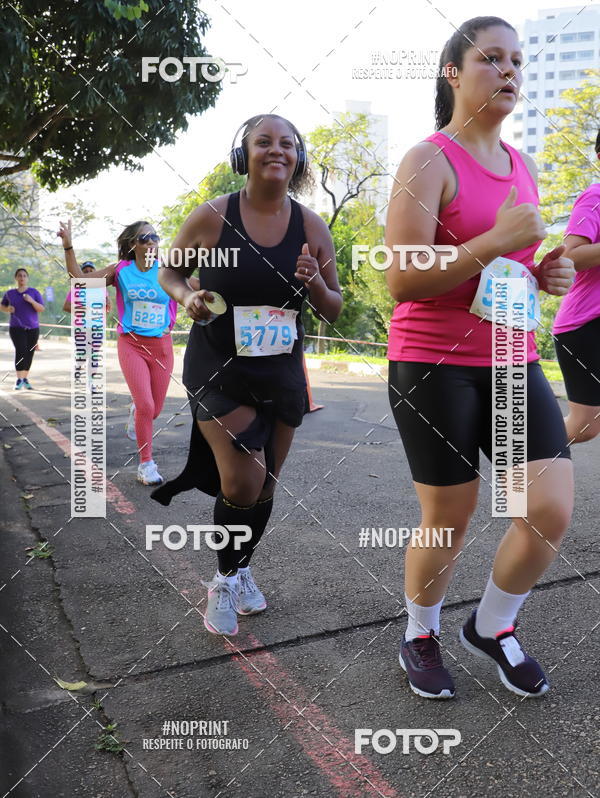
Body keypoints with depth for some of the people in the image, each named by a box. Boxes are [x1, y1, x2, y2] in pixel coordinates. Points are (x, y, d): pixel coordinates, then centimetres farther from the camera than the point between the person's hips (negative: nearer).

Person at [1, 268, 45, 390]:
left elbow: (42, 309, -6)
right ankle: (19, 380, -19)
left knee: (29, 353, 5)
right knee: (20, 351, -19)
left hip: (33, 328, 1)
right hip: (16, 328, -1)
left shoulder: (34, 292, 1)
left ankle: (26, 379, 21)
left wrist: (31, 301, -22)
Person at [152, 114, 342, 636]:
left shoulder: (312, 227, -3)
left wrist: (314, 283, -18)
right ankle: (225, 580, 17)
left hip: (282, 372, 4)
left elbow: (334, 311, 4)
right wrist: (187, 297, -16)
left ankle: (243, 568, 41)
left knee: (265, 485, 13)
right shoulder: (212, 217, -10)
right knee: (243, 483, -13)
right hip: (218, 368, -3)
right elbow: (170, 272, 5)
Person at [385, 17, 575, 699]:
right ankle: (420, 638, 32)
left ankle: (490, 627, 27)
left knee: (552, 512, -1)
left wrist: (546, 275, 4)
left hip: (512, 360, 7)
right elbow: (402, 282, -17)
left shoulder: (523, 166, 14)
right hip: (433, 364, -6)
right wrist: (498, 240, -20)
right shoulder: (428, 161, -8)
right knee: (449, 522, 4)